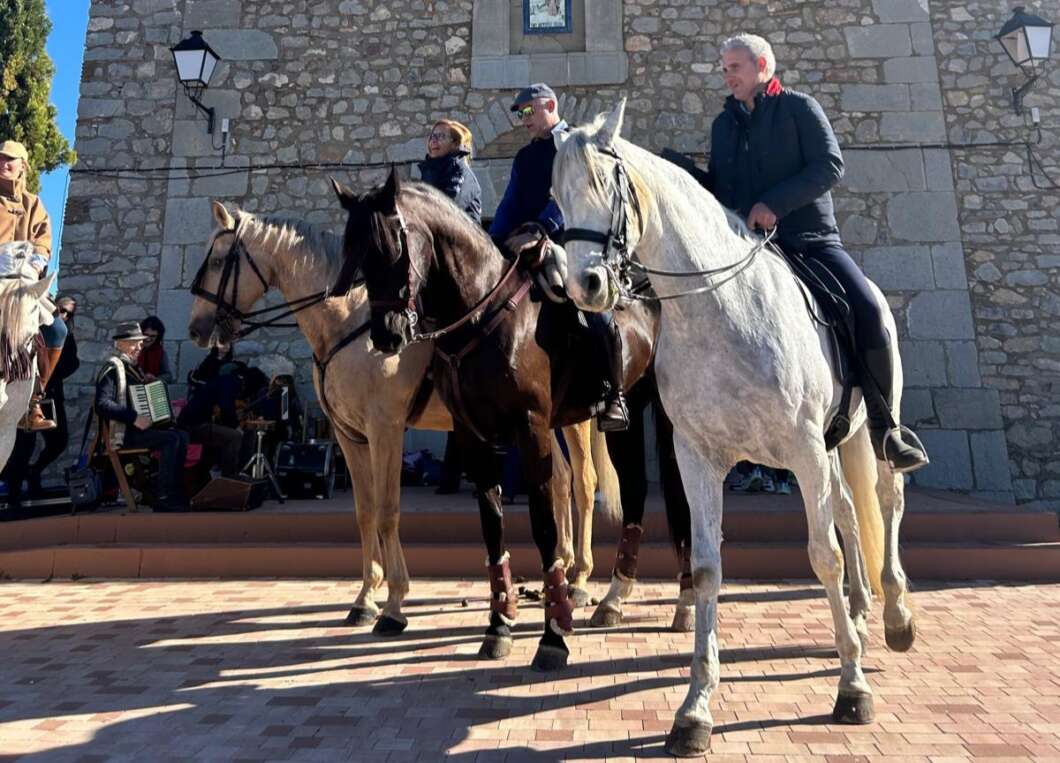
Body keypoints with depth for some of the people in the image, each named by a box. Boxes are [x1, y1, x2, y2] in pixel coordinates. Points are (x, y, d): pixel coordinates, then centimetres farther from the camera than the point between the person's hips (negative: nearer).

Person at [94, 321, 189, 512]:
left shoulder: (133, 368, 19)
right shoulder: (112, 368, -9)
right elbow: (102, 405, -22)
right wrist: (134, 418, -27)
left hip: (136, 427, 8)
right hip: (121, 433, -8)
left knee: (182, 435, -8)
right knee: (173, 439, -24)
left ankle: (178, 493, -6)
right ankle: (164, 499, -21)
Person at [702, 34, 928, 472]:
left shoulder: (799, 108, 5)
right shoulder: (723, 124, 17)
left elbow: (830, 166, -7)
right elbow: (717, 185, 21)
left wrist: (775, 203, -20)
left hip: (810, 238, -3)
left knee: (868, 311, -20)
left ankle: (883, 426, -6)